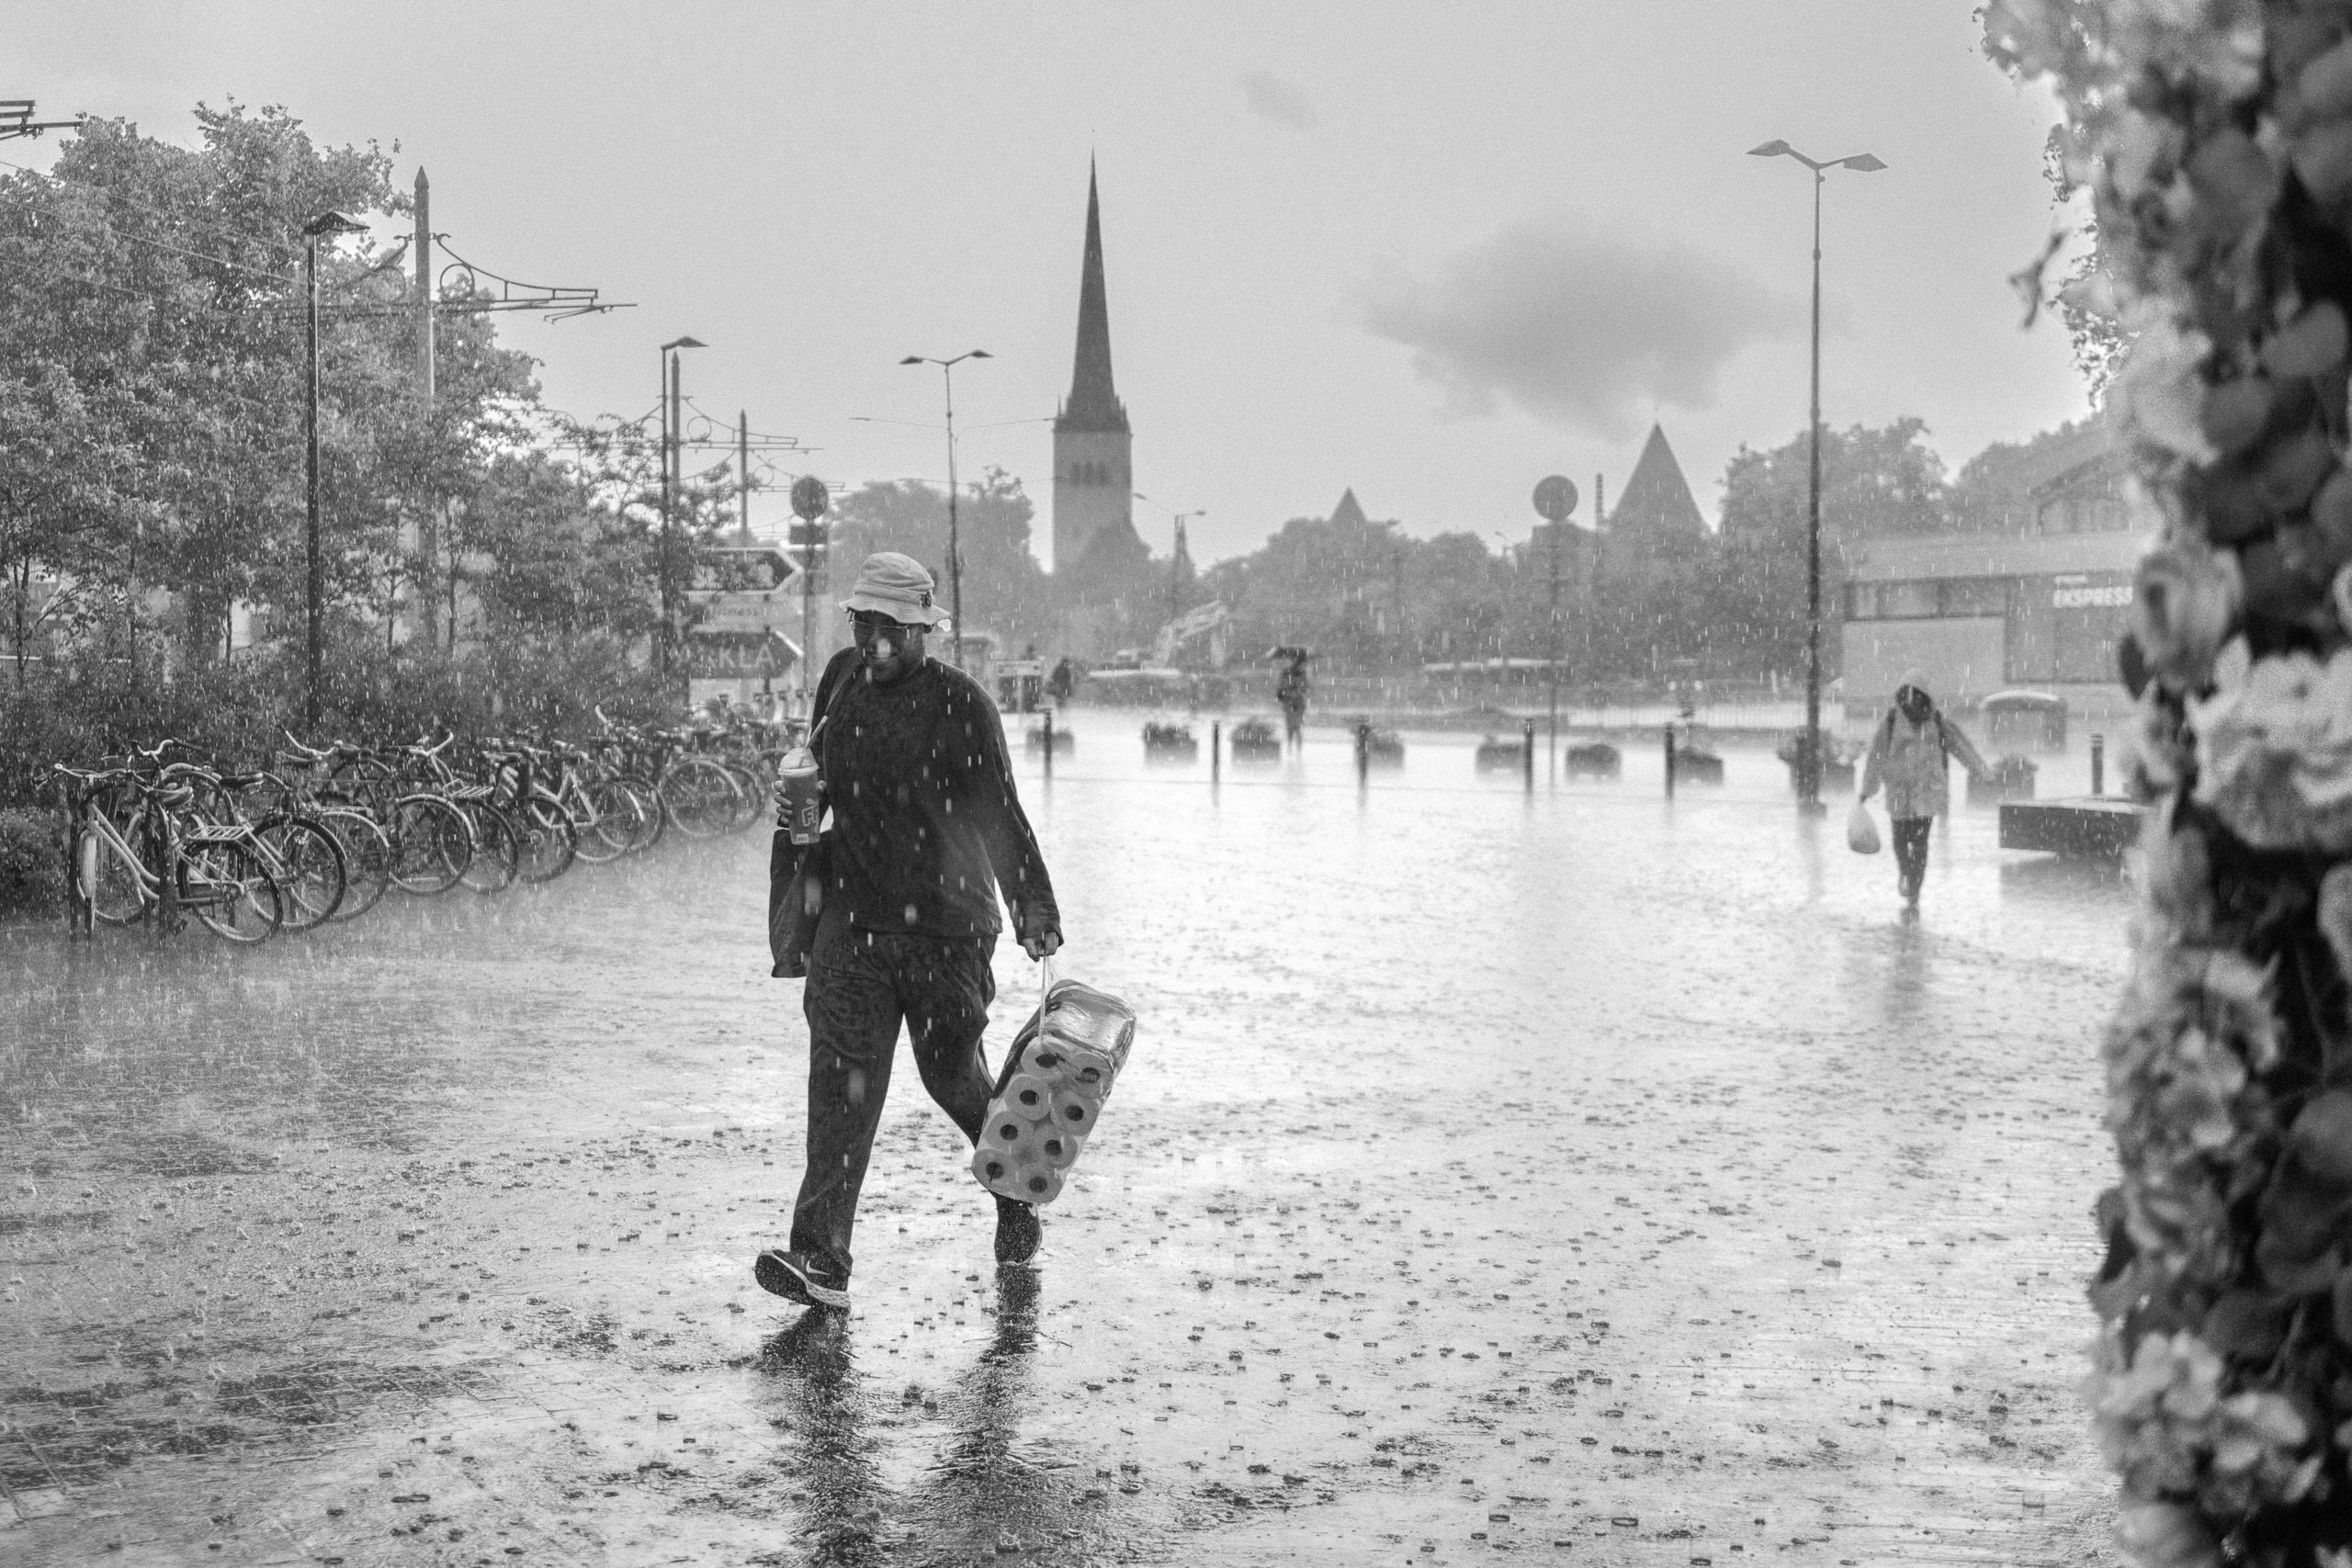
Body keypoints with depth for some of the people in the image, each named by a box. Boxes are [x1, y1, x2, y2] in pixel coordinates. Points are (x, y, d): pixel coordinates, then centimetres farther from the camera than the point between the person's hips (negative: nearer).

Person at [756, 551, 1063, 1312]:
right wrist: (794, 876, 17)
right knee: (842, 1081, -8)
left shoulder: (960, 702, -9)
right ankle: (820, 1257, -11)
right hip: (852, 918, 3)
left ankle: (1018, 1197, 39)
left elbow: (1000, 811, -9)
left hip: (947, 924, -3)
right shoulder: (841, 680, 6)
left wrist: (1034, 904, -15)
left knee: (954, 1076, 10)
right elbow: (815, 784, 20)